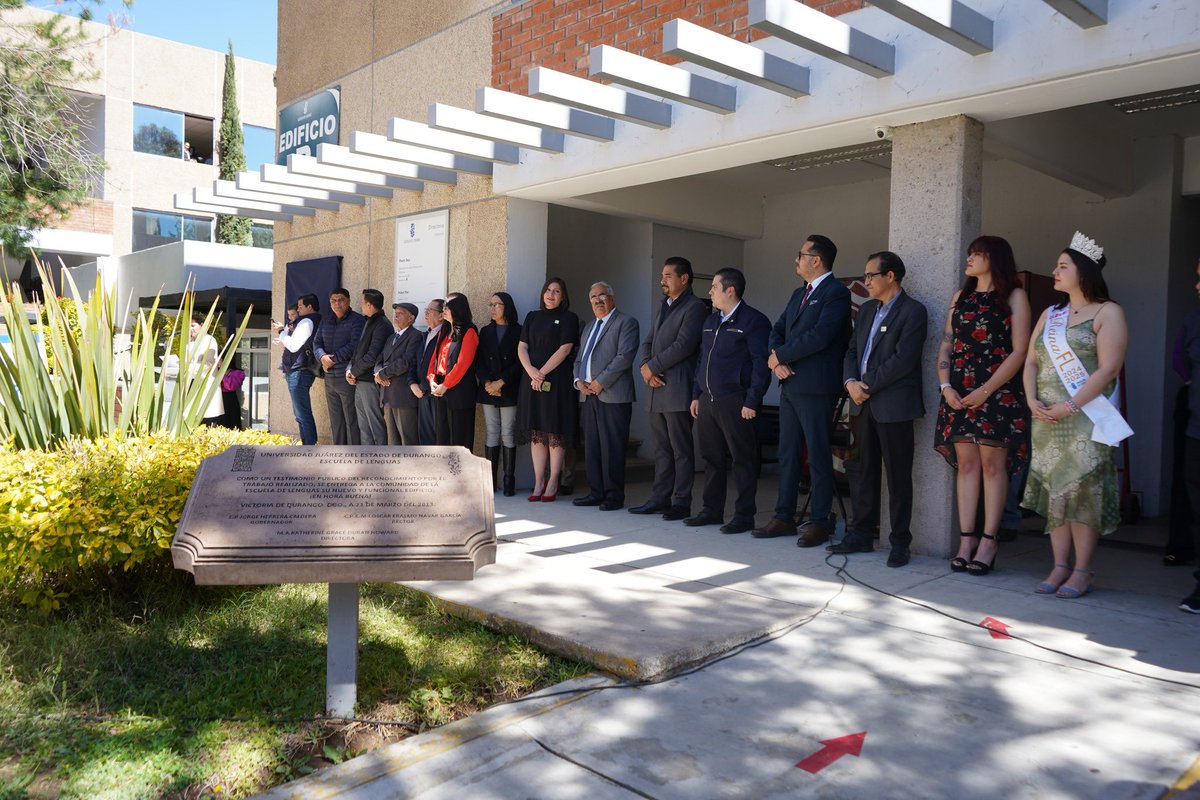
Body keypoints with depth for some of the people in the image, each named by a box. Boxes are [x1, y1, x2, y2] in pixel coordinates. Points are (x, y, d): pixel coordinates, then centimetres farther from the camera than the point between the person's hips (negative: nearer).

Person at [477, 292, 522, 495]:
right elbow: (478, 361, 8)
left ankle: (509, 480, 1)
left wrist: (501, 382, -12)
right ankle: (490, 480, 5)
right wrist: (487, 382, -7)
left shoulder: (518, 331, 1)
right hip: (488, 391, 4)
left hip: (509, 391, -4)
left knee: (508, 435, -3)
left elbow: (519, 362, -6)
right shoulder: (485, 331, 15)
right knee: (491, 434, 3)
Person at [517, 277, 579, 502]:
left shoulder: (568, 318, 2)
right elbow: (521, 348, 9)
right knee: (536, 434, 4)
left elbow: (564, 349, -8)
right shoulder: (532, 317, 15)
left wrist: (543, 372, -13)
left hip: (556, 381, -4)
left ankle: (552, 483, 3)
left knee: (555, 434, -3)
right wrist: (531, 371, -9)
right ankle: (538, 483, 9)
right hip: (532, 380, 4)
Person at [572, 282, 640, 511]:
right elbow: (579, 359, 24)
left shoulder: (626, 322, -1)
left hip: (613, 396, -7)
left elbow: (624, 357, -12)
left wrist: (600, 382, -14)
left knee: (612, 448, -5)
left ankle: (614, 496, 2)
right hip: (589, 396, 7)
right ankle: (596, 492, 15)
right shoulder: (589, 327, 24)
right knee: (591, 447, 8)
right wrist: (579, 380, 4)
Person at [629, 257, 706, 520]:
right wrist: (644, 367, -3)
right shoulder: (662, 307, 21)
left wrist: (652, 366, -12)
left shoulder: (694, 307, -6)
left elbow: (683, 345, -17)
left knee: (681, 449, -2)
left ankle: (681, 503, 4)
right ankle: (660, 498, 18)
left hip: (678, 389, -8)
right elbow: (647, 343, 17)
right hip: (656, 388, 8)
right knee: (660, 448, 12)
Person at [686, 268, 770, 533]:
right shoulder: (711, 321, 18)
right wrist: (696, 395, 17)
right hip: (707, 400, 8)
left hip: (735, 402, -8)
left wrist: (752, 402, -17)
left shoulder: (754, 321, -7)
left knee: (742, 460, 0)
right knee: (712, 458, 12)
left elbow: (761, 364, -12)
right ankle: (712, 510, 21)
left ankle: (744, 516, 7)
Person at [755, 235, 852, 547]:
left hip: (816, 388, -9)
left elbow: (819, 336, -20)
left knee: (819, 457, -1)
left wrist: (780, 355, -10)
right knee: (787, 454, 11)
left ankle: (820, 522, 7)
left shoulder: (836, 293, -8)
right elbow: (777, 330, 15)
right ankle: (784, 517, 18)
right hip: (790, 384, 9)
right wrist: (777, 360, -5)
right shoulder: (799, 294, 20)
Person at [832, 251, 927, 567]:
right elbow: (852, 351, 14)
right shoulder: (866, 310, 17)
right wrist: (851, 382, -4)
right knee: (864, 473, 12)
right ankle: (861, 535, 21)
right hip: (863, 403, 7)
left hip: (893, 404, -7)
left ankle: (900, 542, 8)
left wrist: (868, 385, -13)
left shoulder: (913, 311, -7)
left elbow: (903, 359, -16)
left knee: (898, 477, 0)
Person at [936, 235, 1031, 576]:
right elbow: (946, 346, 13)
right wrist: (945, 386, -3)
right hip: (959, 393, 5)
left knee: (992, 464, -3)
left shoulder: (1014, 296, 2)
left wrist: (986, 390, -14)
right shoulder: (960, 297, 17)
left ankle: (988, 541, 0)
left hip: (997, 392, -4)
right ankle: (967, 539, 5)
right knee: (966, 464, 3)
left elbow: (1019, 351, -6)